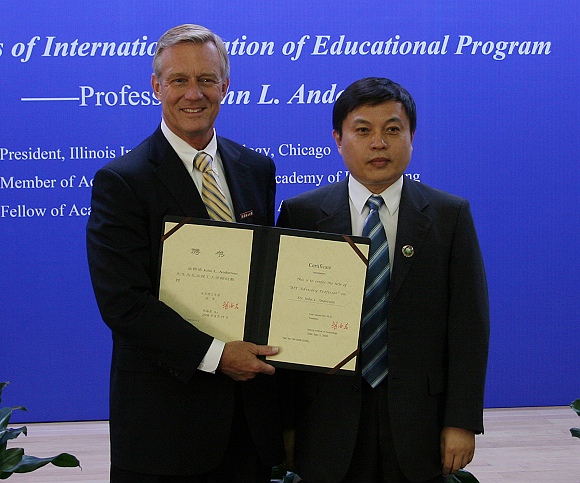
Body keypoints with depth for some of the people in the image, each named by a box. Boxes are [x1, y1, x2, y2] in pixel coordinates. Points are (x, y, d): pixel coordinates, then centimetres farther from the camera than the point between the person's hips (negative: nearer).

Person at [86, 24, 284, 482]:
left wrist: (273, 352, -3)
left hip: (251, 402, 5)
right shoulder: (120, 182, -9)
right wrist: (214, 354, -19)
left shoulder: (257, 169, 9)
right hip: (163, 407, -5)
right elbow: (121, 301, -15)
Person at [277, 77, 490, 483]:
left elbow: (469, 325, -1)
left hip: (418, 422, 0)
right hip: (328, 423, 0)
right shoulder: (301, 215, 0)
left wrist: (463, 421, -6)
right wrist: (285, 420, -2)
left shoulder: (451, 216, 0)